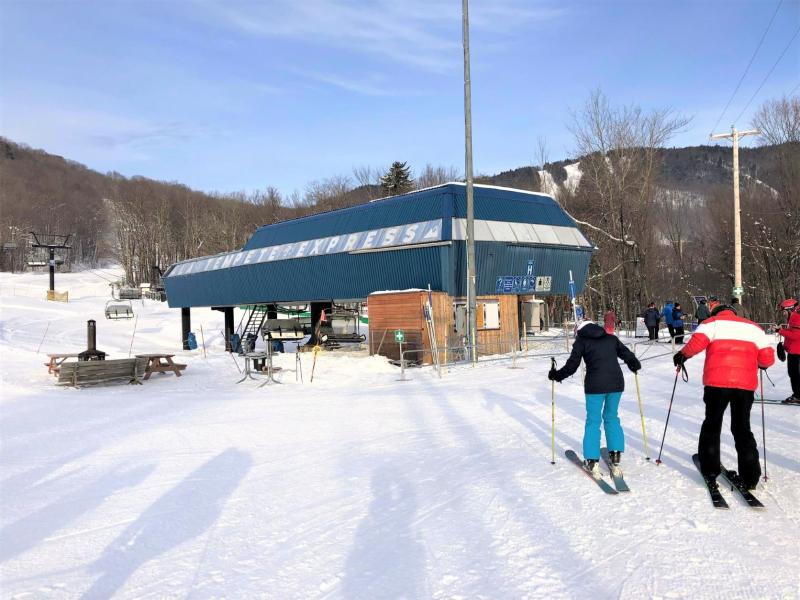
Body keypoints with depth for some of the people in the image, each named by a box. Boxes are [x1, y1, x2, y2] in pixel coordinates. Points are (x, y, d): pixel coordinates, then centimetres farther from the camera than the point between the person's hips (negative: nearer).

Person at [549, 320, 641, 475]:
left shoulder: (581, 341, 4)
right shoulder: (611, 338, 15)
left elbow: (572, 365, -1)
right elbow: (626, 353, 18)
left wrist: (556, 375, 12)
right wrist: (635, 365, 38)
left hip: (595, 385, -4)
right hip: (616, 382, 4)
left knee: (593, 421, 4)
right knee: (611, 417, 20)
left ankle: (592, 460, 1)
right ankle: (616, 453, 19)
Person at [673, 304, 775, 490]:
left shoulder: (712, 323, 9)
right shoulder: (753, 327, 17)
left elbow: (697, 342, -10)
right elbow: (767, 358, 11)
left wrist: (682, 355, 5)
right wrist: (759, 364, 32)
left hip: (717, 383, -2)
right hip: (746, 384, 2)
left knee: (712, 425, 13)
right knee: (742, 428, 14)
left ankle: (710, 471, 13)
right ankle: (750, 477, 11)